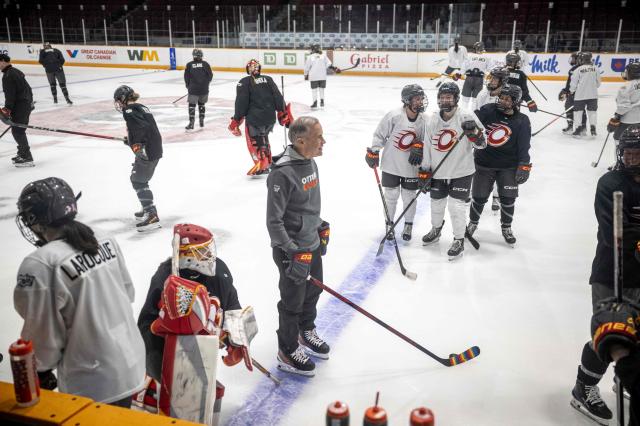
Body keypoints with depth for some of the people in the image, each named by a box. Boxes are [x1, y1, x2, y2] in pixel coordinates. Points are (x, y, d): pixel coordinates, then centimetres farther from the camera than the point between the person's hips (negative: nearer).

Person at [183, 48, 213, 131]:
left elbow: (186, 77, 0)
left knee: (192, 105, 3)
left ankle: (191, 123, -4)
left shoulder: (189, 65, -5)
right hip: (204, 89, 2)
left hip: (193, 89, -2)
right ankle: (201, 121, 21)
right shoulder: (205, 64, -2)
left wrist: (188, 86, 18)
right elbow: (210, 75, 2)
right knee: (201, 104, 19)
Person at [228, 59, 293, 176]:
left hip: (254, 118, -5)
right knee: (263, 138, 24)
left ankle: (261, 165, -2)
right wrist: (283, 113, 9)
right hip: (270, 118, 6)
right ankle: (268, 163, 30)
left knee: (254, 141, 7)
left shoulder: (244, 82, -4)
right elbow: (278, 97, 4)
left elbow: (241, 103, -9)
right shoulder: (268, 79, 9)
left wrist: (236, 120, -3)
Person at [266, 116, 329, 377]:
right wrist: (293, 253, -26)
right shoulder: (283, 173, -27)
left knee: (314, 289, 24)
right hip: (291, 250, -9)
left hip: (312, 243, 9)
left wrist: (320, 227, 17)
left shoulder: (310, 162, 2)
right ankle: (287, 352, 27)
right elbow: (274, 222, -25)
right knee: (293, 301, 7)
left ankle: (306, 332, 49)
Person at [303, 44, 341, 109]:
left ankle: (315, 103, 5)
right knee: (321, 89, 14)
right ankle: (322, 102, 11)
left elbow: (307, 67, 3)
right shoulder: (323, 56, 3)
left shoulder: (309, 57, -1)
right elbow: (329, 64, -3)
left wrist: (306, 75, 14)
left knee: (314, 89, 7)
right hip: (323, 76, 2)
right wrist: (334, 68, 3)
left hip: (313, 77, -2)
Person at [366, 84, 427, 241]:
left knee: (409, 197, 12)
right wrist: (373, 152, -7)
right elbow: (379, 134, -6)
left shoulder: (424, 120, -8)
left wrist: (419, 147, -15)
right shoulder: (394, 115, -16)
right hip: (391, 164, -2)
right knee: (391, 196, 10)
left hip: (411, 167, 2)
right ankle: (389, 224, 29)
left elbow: (425, 140, 4)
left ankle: (408, 225, 32)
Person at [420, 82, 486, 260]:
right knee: (436, 203, 17)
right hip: (438, 172, 4)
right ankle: (436, 230, 45)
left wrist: (474, 132, -33)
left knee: (457, 206, -4)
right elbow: (427, 148, 6)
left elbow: (482, 144, -13)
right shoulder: (432, 121, 0)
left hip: (461, 171, -4)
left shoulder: (466, 117, -12)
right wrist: (424, 172, 4)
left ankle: (459, 241, 13)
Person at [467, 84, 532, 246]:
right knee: (479, 196, 6)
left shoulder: (522, 121, -4)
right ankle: (473, 222, 31)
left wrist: (524, 166, -8)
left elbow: (524, 146, -4)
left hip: (508, 166, 0)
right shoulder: (488, 110, -5)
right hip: (484, 163, 0)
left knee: (508, 198, 3)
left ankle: (506, 228, 25)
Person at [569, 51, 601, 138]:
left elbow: (573, 83, -6)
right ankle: (593, 128, 14)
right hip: (593, 95, 3)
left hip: (580, 95, -3)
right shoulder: (595, 68, 0)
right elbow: (598, 82, 8)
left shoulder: (578, 69, -11)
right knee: (592, 111, 13)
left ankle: (579, 129, 7)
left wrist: (571, 91, 12)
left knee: (578, 111, 7)